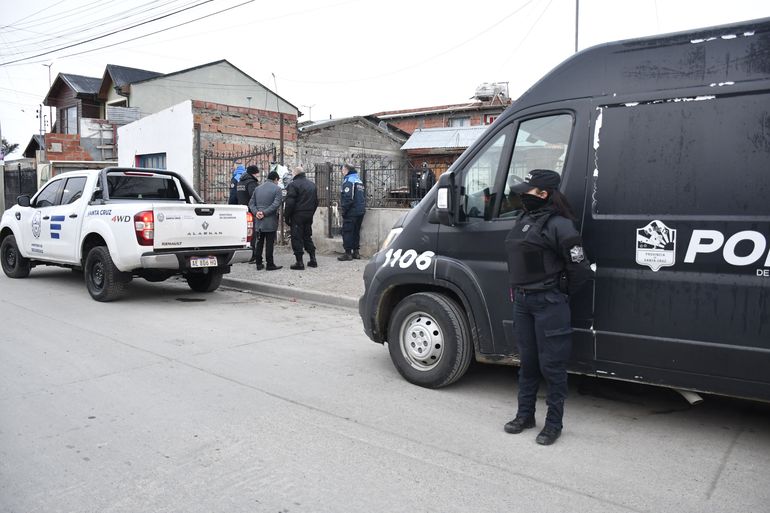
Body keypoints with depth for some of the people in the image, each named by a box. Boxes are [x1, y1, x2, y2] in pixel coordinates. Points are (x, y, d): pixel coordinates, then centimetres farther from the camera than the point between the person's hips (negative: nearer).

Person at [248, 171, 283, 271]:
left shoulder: (257, 188, 14)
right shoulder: (277, 189, -4)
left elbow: (251, 203, 8)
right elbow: (276, 204, -16)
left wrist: (256, 212, -4)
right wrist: (265, 213, -14)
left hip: (258, 221, 5)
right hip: (270, 221, -5)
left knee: (259, 243, 11)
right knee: (269, 243, -1)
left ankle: (259, 264, 14)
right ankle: (270, 264, 2)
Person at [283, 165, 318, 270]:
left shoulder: (293, 184, -12)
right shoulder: (312, 184, 13)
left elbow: (290, 203, -16)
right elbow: (316, 201, 19)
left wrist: (286, 217, -9)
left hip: (297, 215, -7)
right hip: (309, 216, 7)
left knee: (297, 238, -1)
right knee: (307, 236, 17)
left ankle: (299, 262, -2)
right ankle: (313, 259, 16)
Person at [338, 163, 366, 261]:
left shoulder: (348, 181, -13)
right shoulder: (359, 181, 16)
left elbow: (348, 198, -21)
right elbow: (364, 196, 18)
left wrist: (343, 210, -14)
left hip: (351, 212, -9)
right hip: (360, 211, 9)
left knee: (347, 232, -3)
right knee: (356, 232, 15)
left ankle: (348, 253, -3)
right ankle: (356, 252, 18)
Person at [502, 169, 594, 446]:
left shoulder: (559, 225, -15)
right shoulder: (523, 220, 9)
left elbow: (579, 268, -13)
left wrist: (560, 293, -2)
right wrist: (516, 289, 13)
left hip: (548, 303, -8)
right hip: (522, 300, 8)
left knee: (551, 364, 3)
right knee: (527, 361, 17)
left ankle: (554, 423, 17)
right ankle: (525, 415, 31)